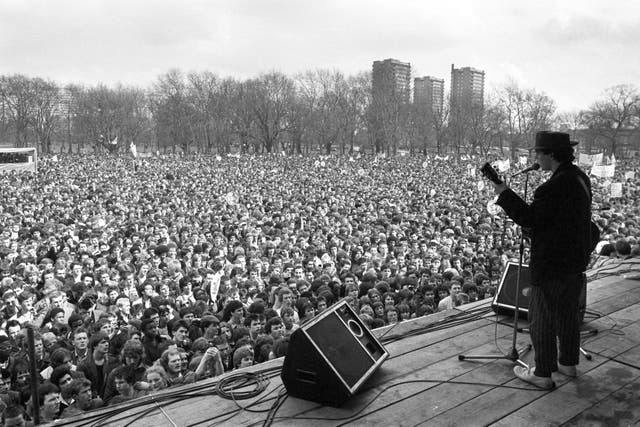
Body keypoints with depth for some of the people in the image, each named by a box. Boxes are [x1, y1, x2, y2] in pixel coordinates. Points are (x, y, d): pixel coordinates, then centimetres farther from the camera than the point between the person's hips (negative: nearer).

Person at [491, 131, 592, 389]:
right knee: (568, 313, 21)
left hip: (553, 264, -10)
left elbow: (529, 218, -22)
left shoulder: (556, 186, -25)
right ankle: (568, 362, 36)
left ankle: (543, 373, 14)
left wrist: (504, 194, -15)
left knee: (541, 319, 3)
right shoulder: (579, 177, 7)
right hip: (576, 260, 10)